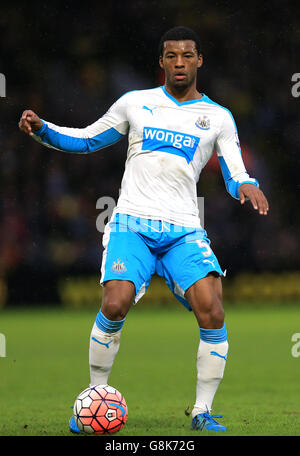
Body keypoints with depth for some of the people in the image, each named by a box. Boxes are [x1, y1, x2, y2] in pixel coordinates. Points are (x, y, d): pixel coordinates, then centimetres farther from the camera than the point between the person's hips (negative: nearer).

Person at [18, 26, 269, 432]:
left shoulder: (218, 117, 11)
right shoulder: (135, 103, 12)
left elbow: (235, 176, 7)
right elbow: (86, 140, 20)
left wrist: (247, 186, -17)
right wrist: (42, 130, 3)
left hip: (184, 231, 1)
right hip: (131, 224, -1)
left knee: (211, 310, -20)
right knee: (115, 306, -23)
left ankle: (203, 412, -5)